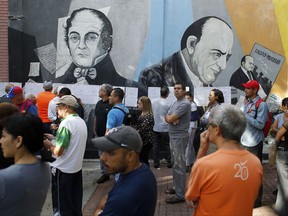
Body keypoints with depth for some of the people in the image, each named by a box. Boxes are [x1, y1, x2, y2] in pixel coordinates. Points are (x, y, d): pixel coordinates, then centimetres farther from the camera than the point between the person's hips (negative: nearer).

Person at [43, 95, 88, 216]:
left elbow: (58, 152, -22)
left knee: (62, 204, 8)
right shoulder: (81, 122, 6)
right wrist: (55, 139, 15)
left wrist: (49, 145, -4)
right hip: (77, 167, 8)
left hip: (63, 170, -8)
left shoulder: (66, 123, -20)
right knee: (75, 203, 18)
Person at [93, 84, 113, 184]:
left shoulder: (111, 104, -15)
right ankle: (104, 173, 23)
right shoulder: (99, 103, 9)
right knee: (101, 154, 13)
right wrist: (94, 129, 14)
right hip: (99, 134, 8)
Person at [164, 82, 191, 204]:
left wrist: (170, 118, 1)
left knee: (179, 165, -6)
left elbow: (169, 118, -21)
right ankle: (176, 187, 30)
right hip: (173, 136, 10)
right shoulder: (175, 102, 15)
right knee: (175, 164, 17)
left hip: (179, 137, -10)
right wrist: (172, 119, -12)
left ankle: (180, 195, 0)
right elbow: (167, 118, 9)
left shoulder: (185, 104, -17)